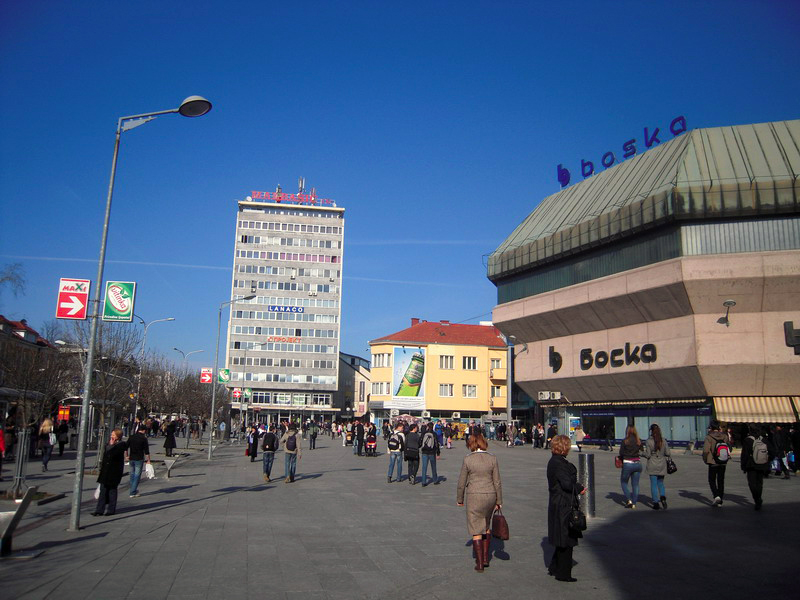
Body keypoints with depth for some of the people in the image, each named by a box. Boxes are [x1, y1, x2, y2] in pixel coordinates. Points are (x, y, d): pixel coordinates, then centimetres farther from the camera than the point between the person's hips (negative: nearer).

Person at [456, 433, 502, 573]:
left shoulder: (468, 459, -9)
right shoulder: (492, 458, -4)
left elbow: (462, 482, -3)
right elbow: (497, 482, 0)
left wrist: (459, 499, 11)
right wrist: (499, 501, 10)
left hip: (474, 496, -3)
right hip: (490, 495, 3)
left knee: (476, 531, 7)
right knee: (486, 527, 22)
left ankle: (479, 564, 10)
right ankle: (485, 558, 25)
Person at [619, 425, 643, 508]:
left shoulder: (625, 441, -11)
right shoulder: (639, 441, -1)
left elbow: (621, 453, -7)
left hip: (627, 464, -3)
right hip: (638, 463, 4)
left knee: (623, 483, 14)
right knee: (635, 484, 11)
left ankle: (629, 500, 1)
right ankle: (634, 503, 11)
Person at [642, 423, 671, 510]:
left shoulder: (649, 441, -12)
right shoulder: (663, 440, -2)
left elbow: (647, 455, -13)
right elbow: (668, 453, -1)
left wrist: (644, 454, 8)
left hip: (652, 465, -3)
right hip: (662, 464, 3)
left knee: (653, 484, 5)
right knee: (660, 483, 17)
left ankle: (656, 503, 5)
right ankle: (663, 497, -7)